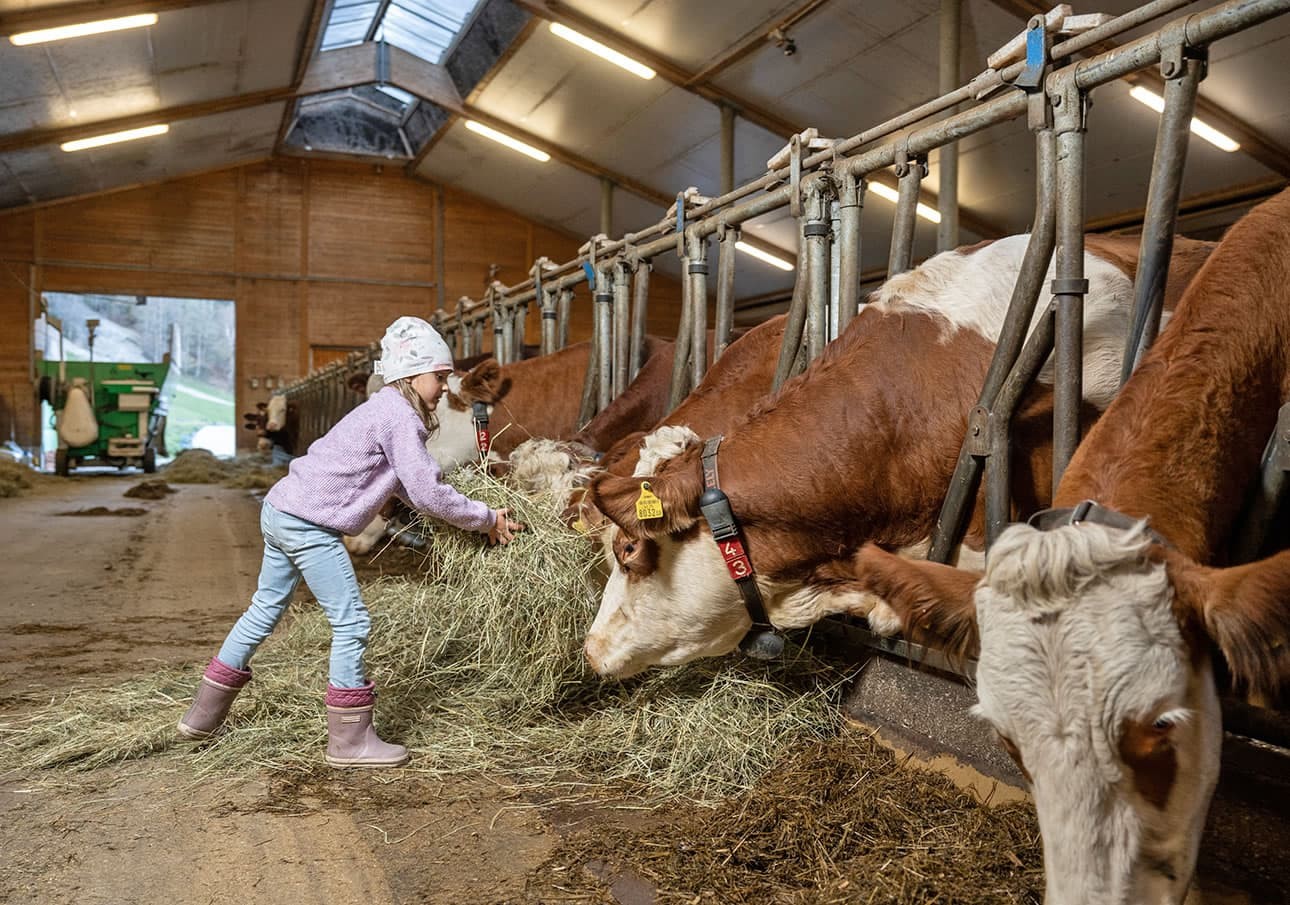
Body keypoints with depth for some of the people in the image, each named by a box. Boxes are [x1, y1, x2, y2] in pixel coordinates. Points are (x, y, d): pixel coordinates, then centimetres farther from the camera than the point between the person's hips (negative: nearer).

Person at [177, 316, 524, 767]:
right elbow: (427, 493, -18)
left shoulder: (385, 409, 15)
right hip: (309, 526, -11)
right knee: (351, 624, -2)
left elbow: (407, 485, 17)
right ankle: (350, 739, 9)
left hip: (280, 511, 11)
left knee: (264, 610, 22)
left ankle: (203, 714, 37)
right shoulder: (400, 416, -15)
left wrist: (475, 512, 11)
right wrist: (485, 518, -6)